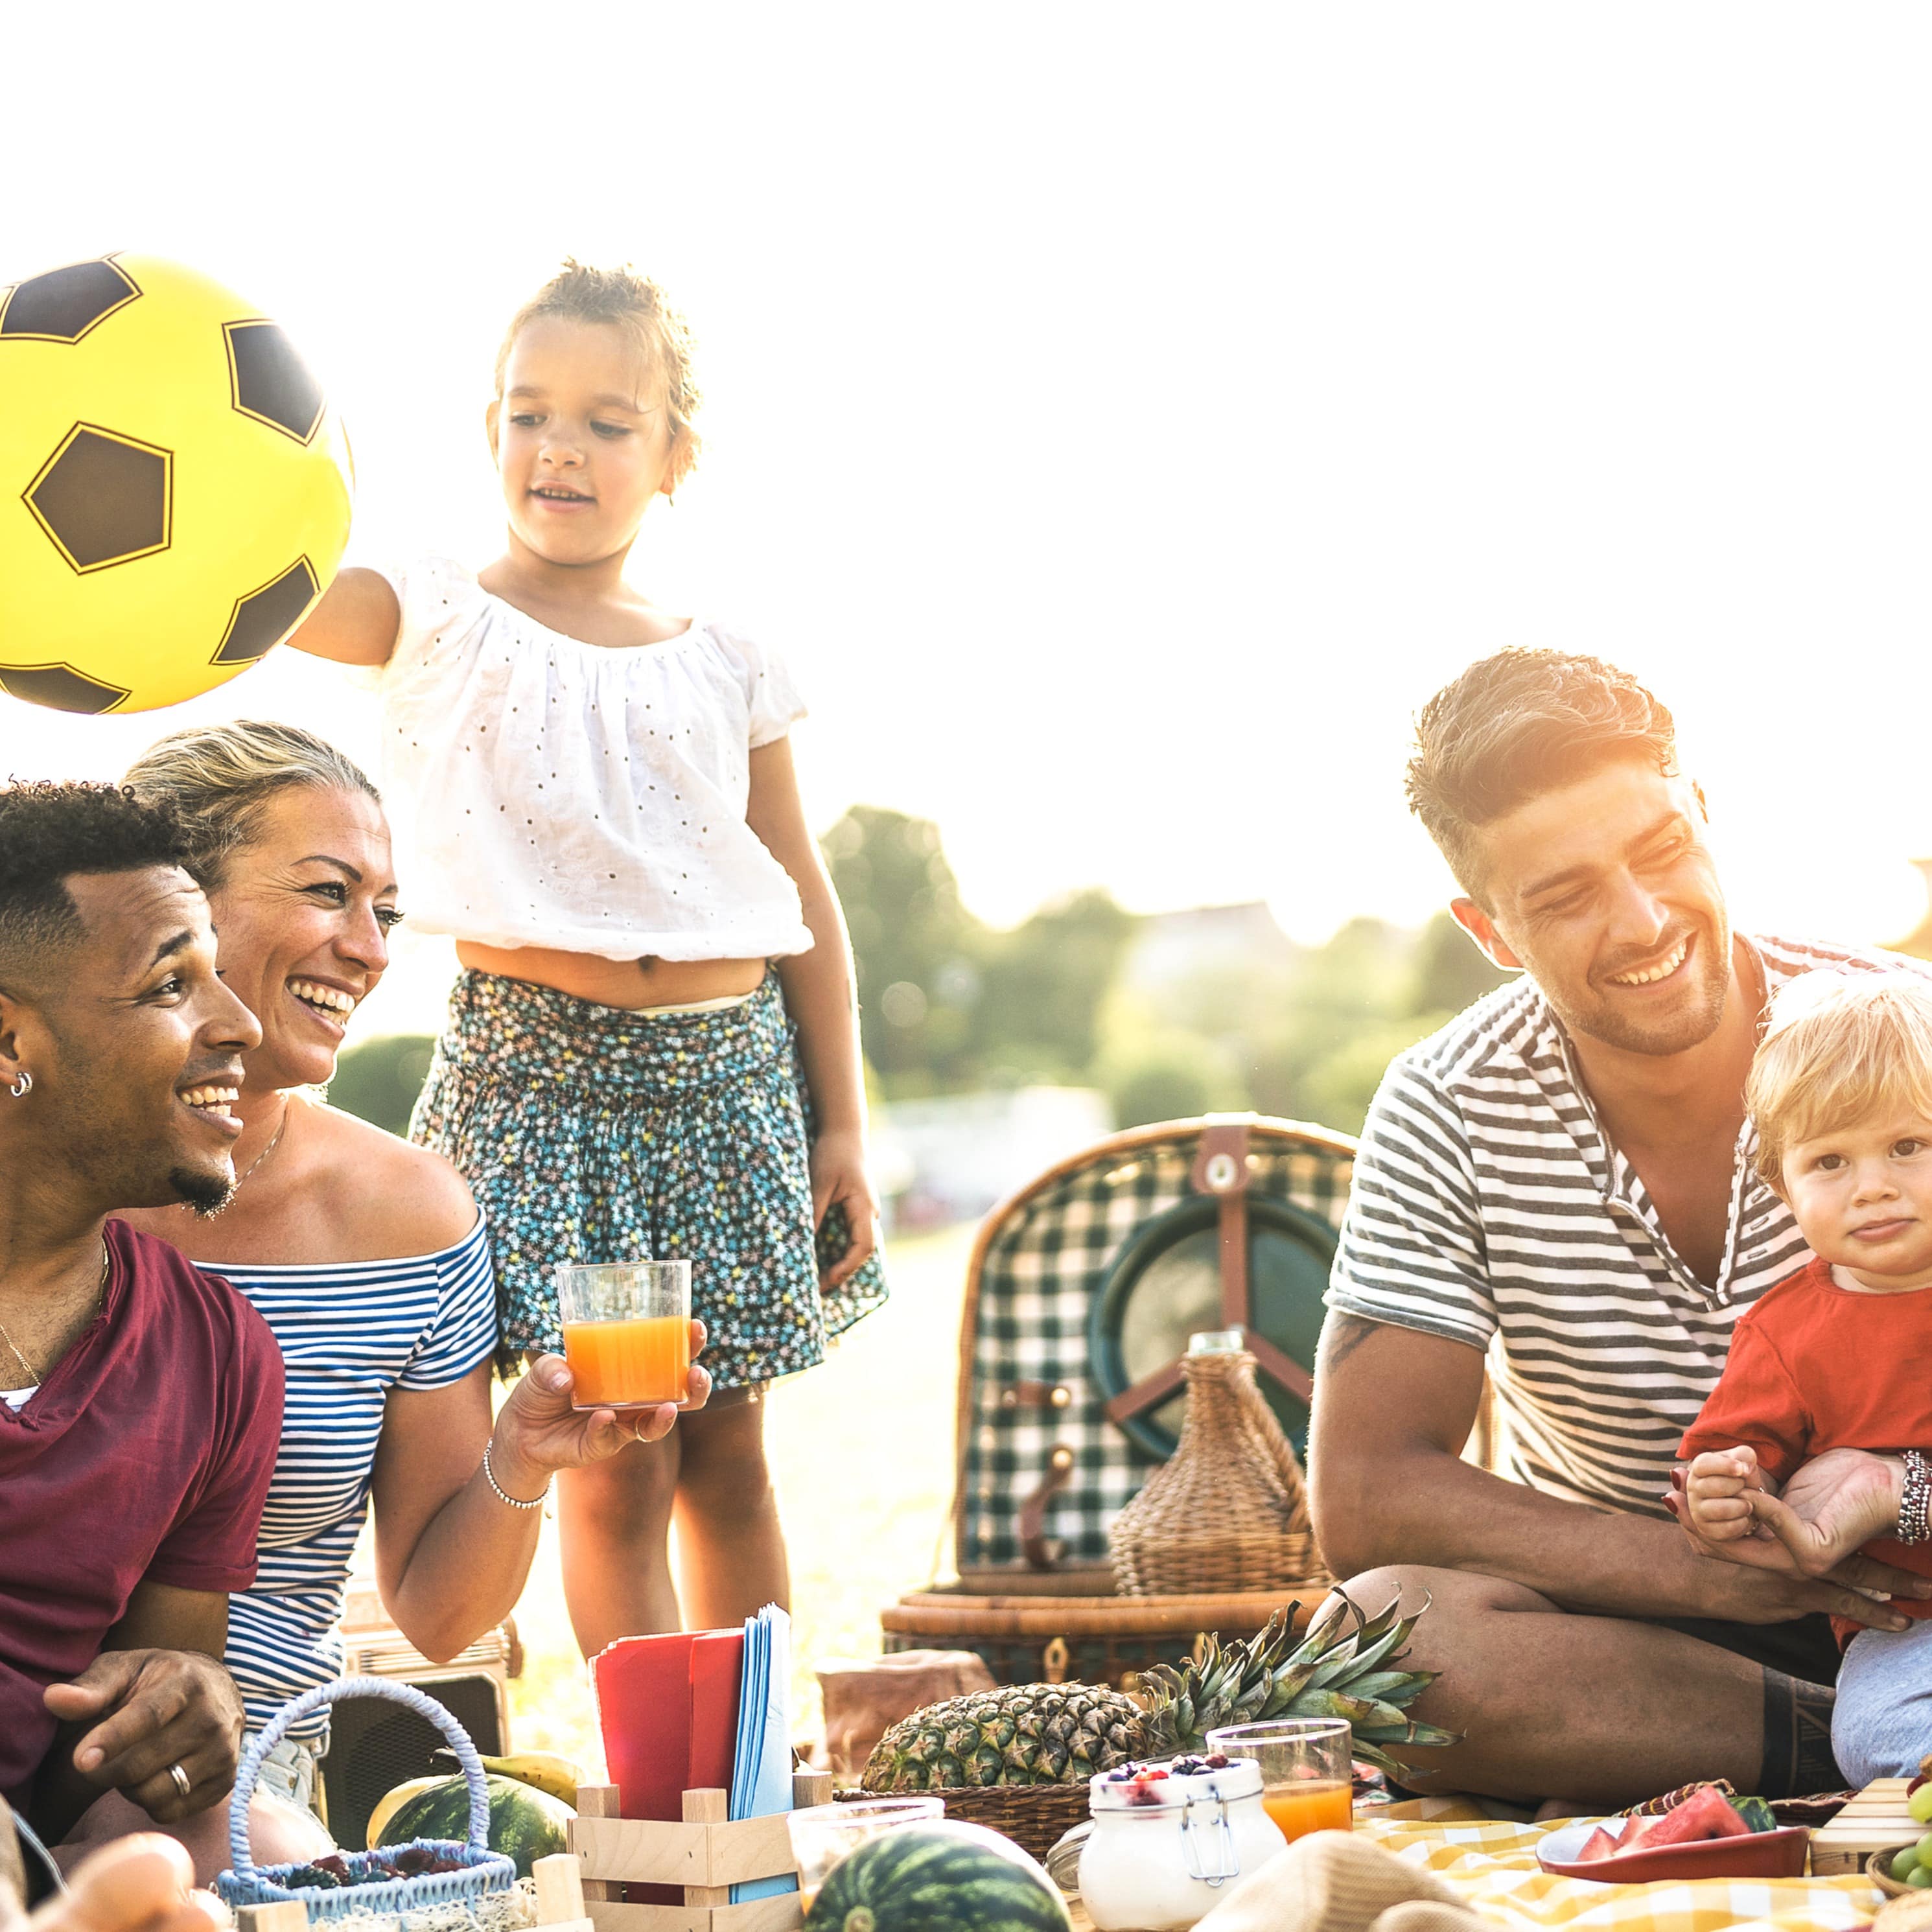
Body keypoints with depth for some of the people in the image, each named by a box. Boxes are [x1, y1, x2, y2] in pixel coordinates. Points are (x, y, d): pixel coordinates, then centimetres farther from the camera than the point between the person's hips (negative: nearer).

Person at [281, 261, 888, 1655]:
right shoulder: (438, 623, -1)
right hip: (541, 1065, -3)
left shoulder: (726, 667, 7)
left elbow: (807, 909, 11)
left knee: (729, 1456, 11)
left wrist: (844, 1125, 7)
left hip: (734, 1065, 3)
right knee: (615, 1472, -2)